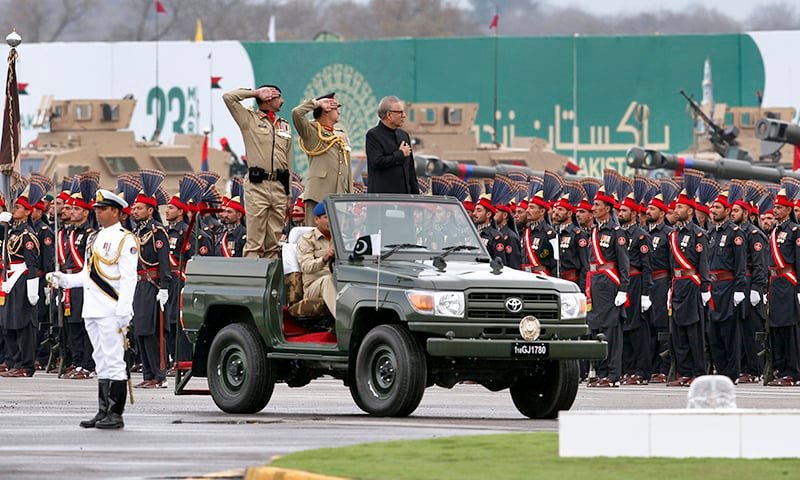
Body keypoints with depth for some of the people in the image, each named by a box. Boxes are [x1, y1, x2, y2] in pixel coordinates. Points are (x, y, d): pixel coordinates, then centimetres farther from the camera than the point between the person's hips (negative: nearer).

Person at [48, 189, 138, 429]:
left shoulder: (125, 240, -7)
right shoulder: (96, 239, 18)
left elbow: (128, 279, -13)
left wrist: (123, 311, -19)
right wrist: (63, 280, 9)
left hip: (112, 311, -9)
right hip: (93, 310, 9)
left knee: (114, 362, -7)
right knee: (101, 363, 11)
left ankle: (116, 414, -5)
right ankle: (103, 412, 15)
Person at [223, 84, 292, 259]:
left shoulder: (285, 126, 20)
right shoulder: (250, 119, 6)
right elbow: (229, 97, -4)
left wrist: (289, 194, 14)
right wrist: (256, 93, 4)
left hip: (279, 186, 5)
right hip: (258, 185, -5)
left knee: (274, 240, 5)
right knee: (255, 240, -9)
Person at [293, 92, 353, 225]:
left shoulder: (342, 136, 23)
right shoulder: (312, 132, 2)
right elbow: (296, 113, -17)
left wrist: (350, 197, 18)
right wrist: (317, 103, -3)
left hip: (340, 195, 6)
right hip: (318, 196, -6)